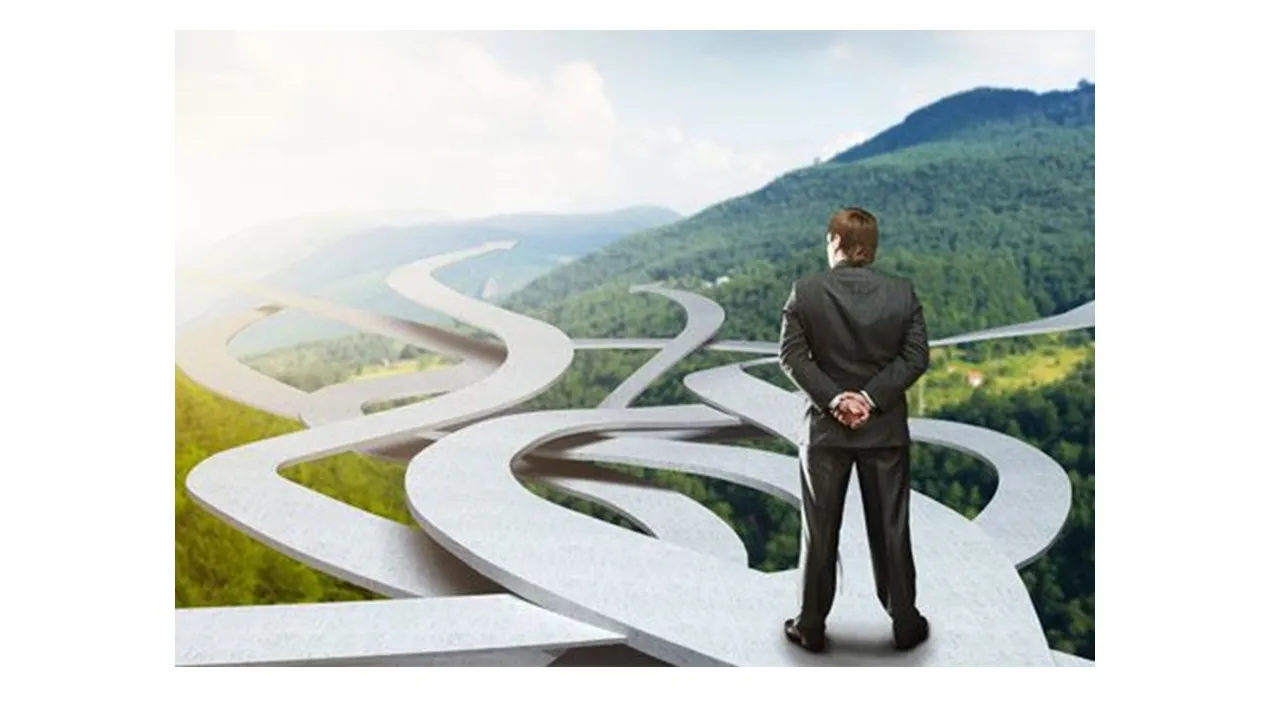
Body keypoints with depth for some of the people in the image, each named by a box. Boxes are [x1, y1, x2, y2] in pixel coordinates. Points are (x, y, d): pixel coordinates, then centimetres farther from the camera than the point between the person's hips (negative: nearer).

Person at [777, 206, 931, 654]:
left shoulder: (805, 291, -7)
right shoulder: (903, 292, -3)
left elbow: (792, 355, -12)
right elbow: (916, 356, -8)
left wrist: (833, 398, -14)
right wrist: (873, 397, -12)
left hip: (825, 426, -1)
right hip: (885, 426, 1)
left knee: (820, 532, 10)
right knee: (891, 529, 12)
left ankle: (812, 626, 20)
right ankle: (905, 624, 23)